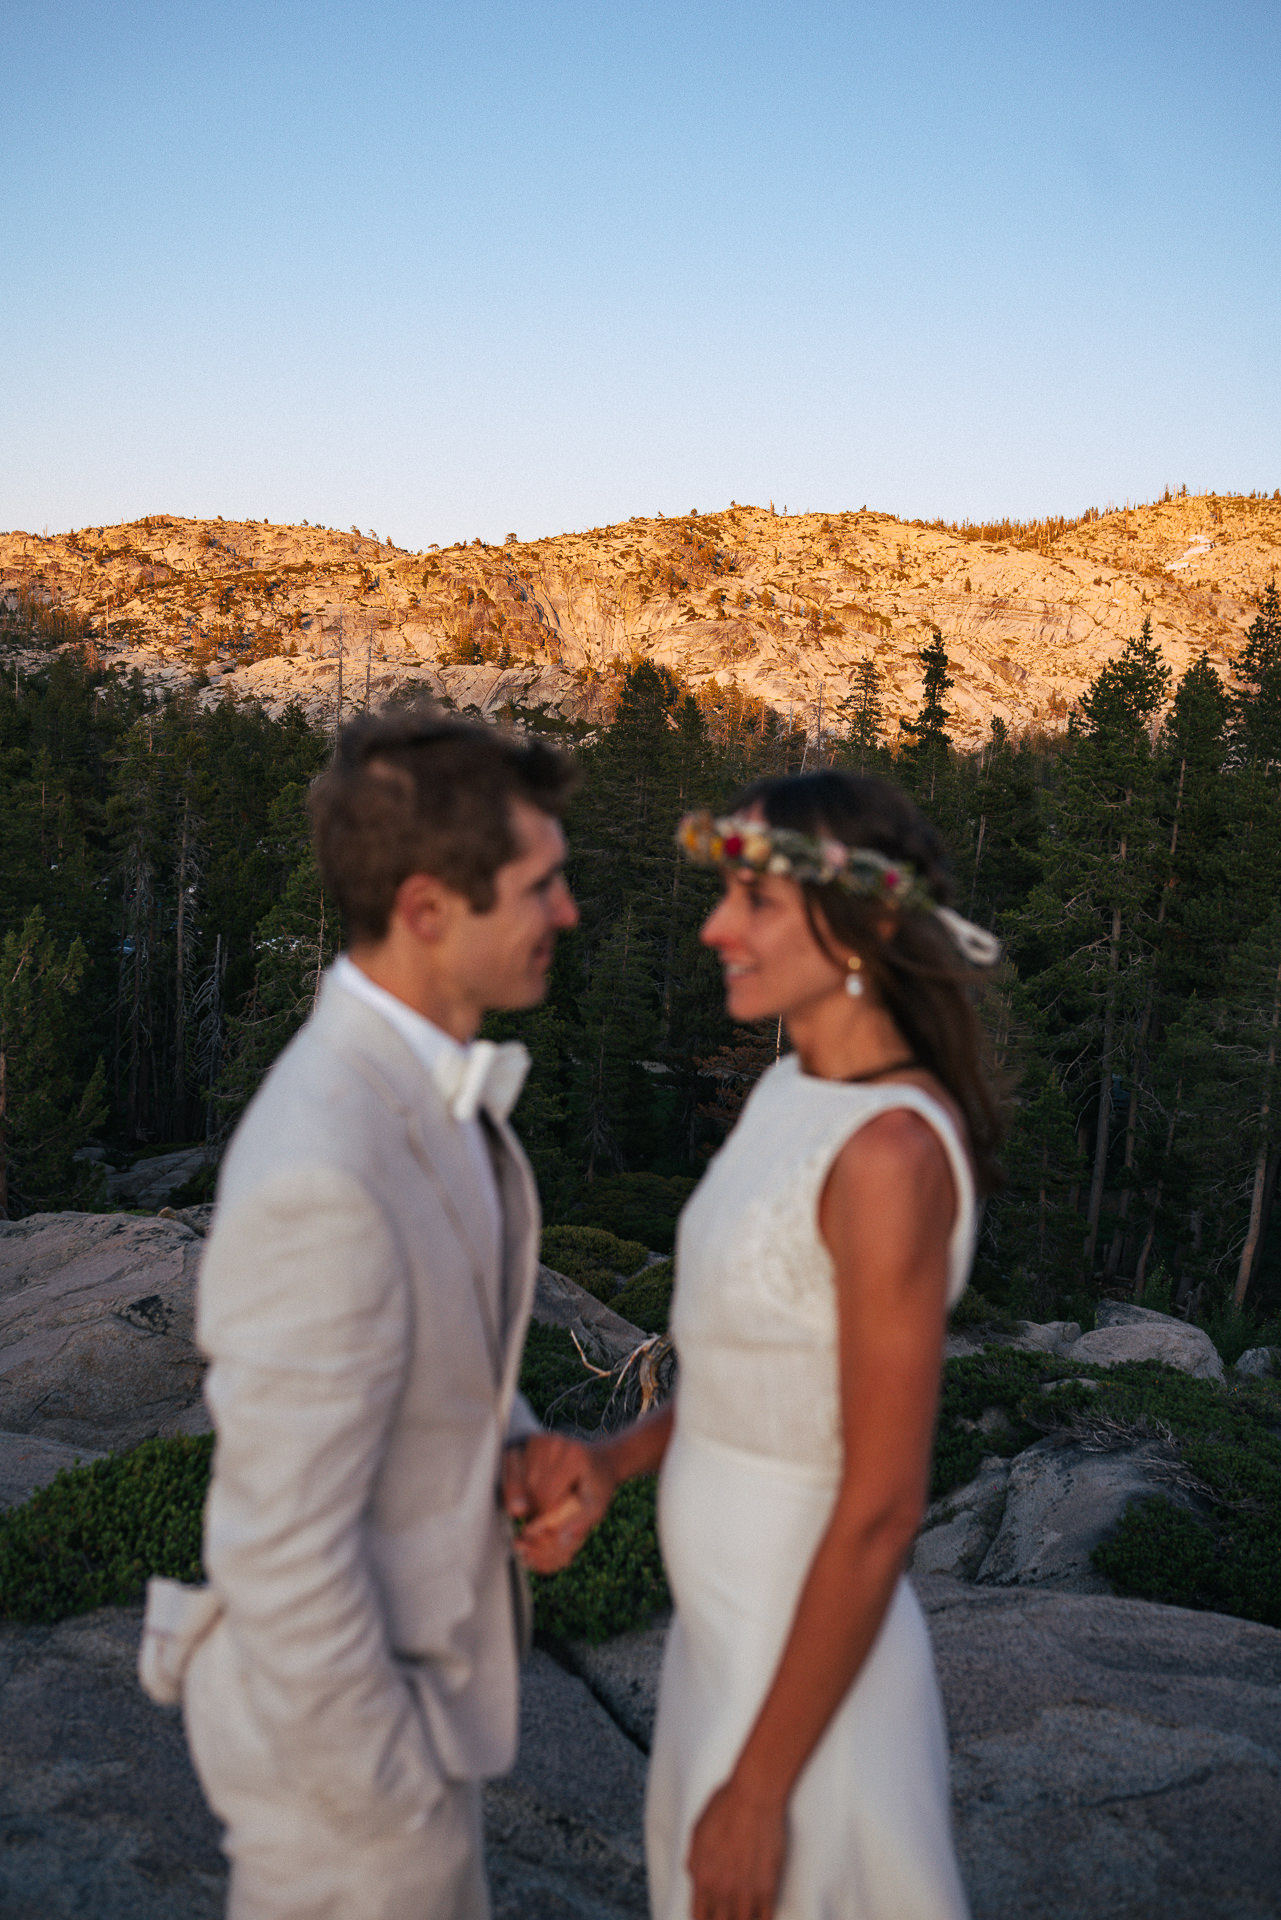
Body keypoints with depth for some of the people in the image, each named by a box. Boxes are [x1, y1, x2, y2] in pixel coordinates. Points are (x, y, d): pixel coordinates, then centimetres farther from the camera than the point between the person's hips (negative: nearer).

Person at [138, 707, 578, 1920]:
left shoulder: (412, 1074, -3)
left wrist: (518, 1448, -6)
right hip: (335, 1721, -9)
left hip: (385, 1650, 9)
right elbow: (279, 1549, -28)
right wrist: (393, 1797, -16)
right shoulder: (321, 1176, -35)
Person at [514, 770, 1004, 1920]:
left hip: (810, 1662, -8)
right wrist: (612, 1461, -5)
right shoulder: (795, 1091, 1)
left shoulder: (893, 1150, -27)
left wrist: (758, 1788, -17)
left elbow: (881, 1511, -24)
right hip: (731, 1623, 8)